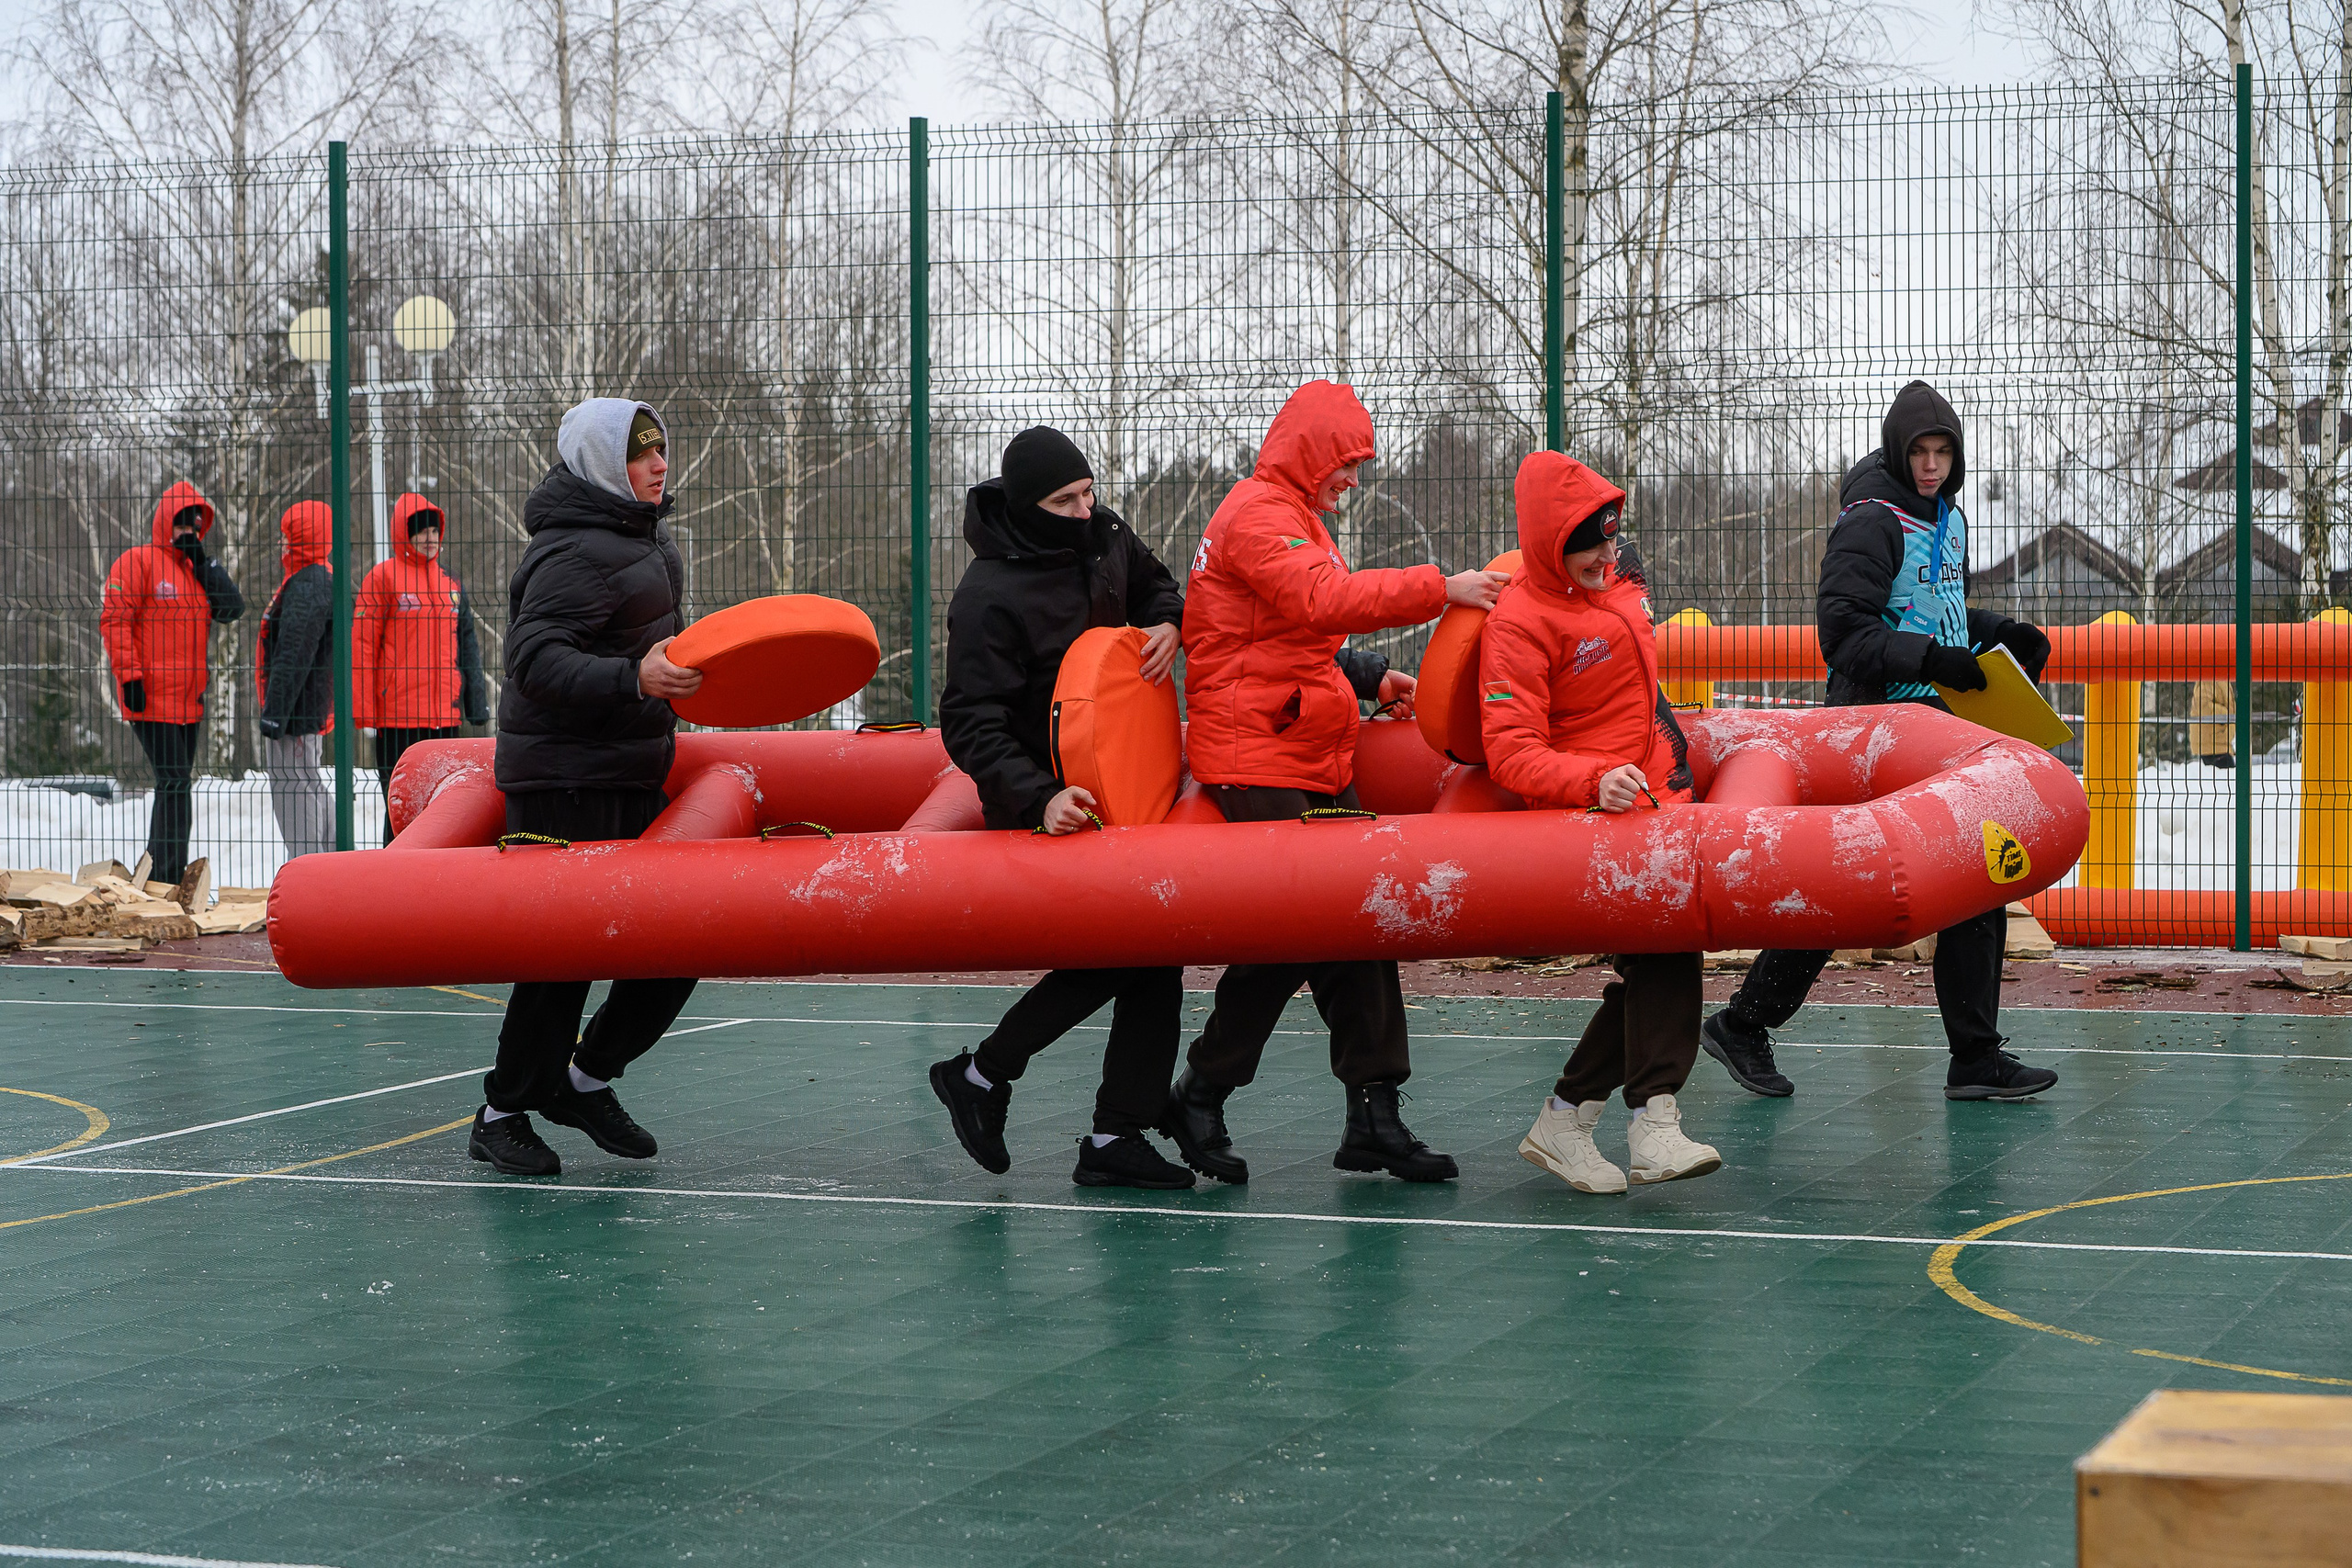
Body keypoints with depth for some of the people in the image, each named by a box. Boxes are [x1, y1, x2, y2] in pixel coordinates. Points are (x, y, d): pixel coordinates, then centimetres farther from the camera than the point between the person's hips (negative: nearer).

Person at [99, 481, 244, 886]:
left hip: (188, 700, 8)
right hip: (151, 697, -8)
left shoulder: (197, 568, 18)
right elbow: (114, 620, -10)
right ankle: (167, 874, -12)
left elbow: (231, 609, 4)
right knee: (174, 781, -13)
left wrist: (202, 561, -1)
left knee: (177, 783, 9)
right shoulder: (139, 561, -4)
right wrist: (130, 675, -17)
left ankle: (161, 874, 15)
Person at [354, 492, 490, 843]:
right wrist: (361, 708, -10)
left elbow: (467, 646, 21)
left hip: (445, 715, 5)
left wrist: (476, 704, 14)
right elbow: (362, 645, -5)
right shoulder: (383, 577, -1)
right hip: (397, 716, -5)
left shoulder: (451, 584, 16)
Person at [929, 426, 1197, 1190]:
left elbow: (1158, 587, 22)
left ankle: (1117, 1135, 5)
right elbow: (971, 726, -23)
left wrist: (1167, 625, -3)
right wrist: (1038, 799, -36)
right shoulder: (988, 598, -20)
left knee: (1151, 953, 2)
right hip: (1047, 803, -7)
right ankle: (982, 1075, 5)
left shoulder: (1103, 535, 1)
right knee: (1117, 950, -12)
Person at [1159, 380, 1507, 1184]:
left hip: (1312, 760, 10)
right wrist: (1438, 588, -25)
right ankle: (1200, 1095, 2)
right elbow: (1323, 600, -25)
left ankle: (1373, 1115, 3)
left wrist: (1367, 681, 18)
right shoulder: (1256, 516, -10)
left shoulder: (1291, 517, 24)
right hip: (1254, 761, -10)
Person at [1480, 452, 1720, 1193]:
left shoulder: (1614, 577, 10)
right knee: (1664, 946, -22)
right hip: (1591, 816, -9)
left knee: (1655, 963, 6)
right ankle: (1654, 1123, -26)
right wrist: (1593, 781, -39)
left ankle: (1563, 1122, 13)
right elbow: (1510, 753, -24)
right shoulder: (1520, 623, -16)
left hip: (1655, 799, 9)